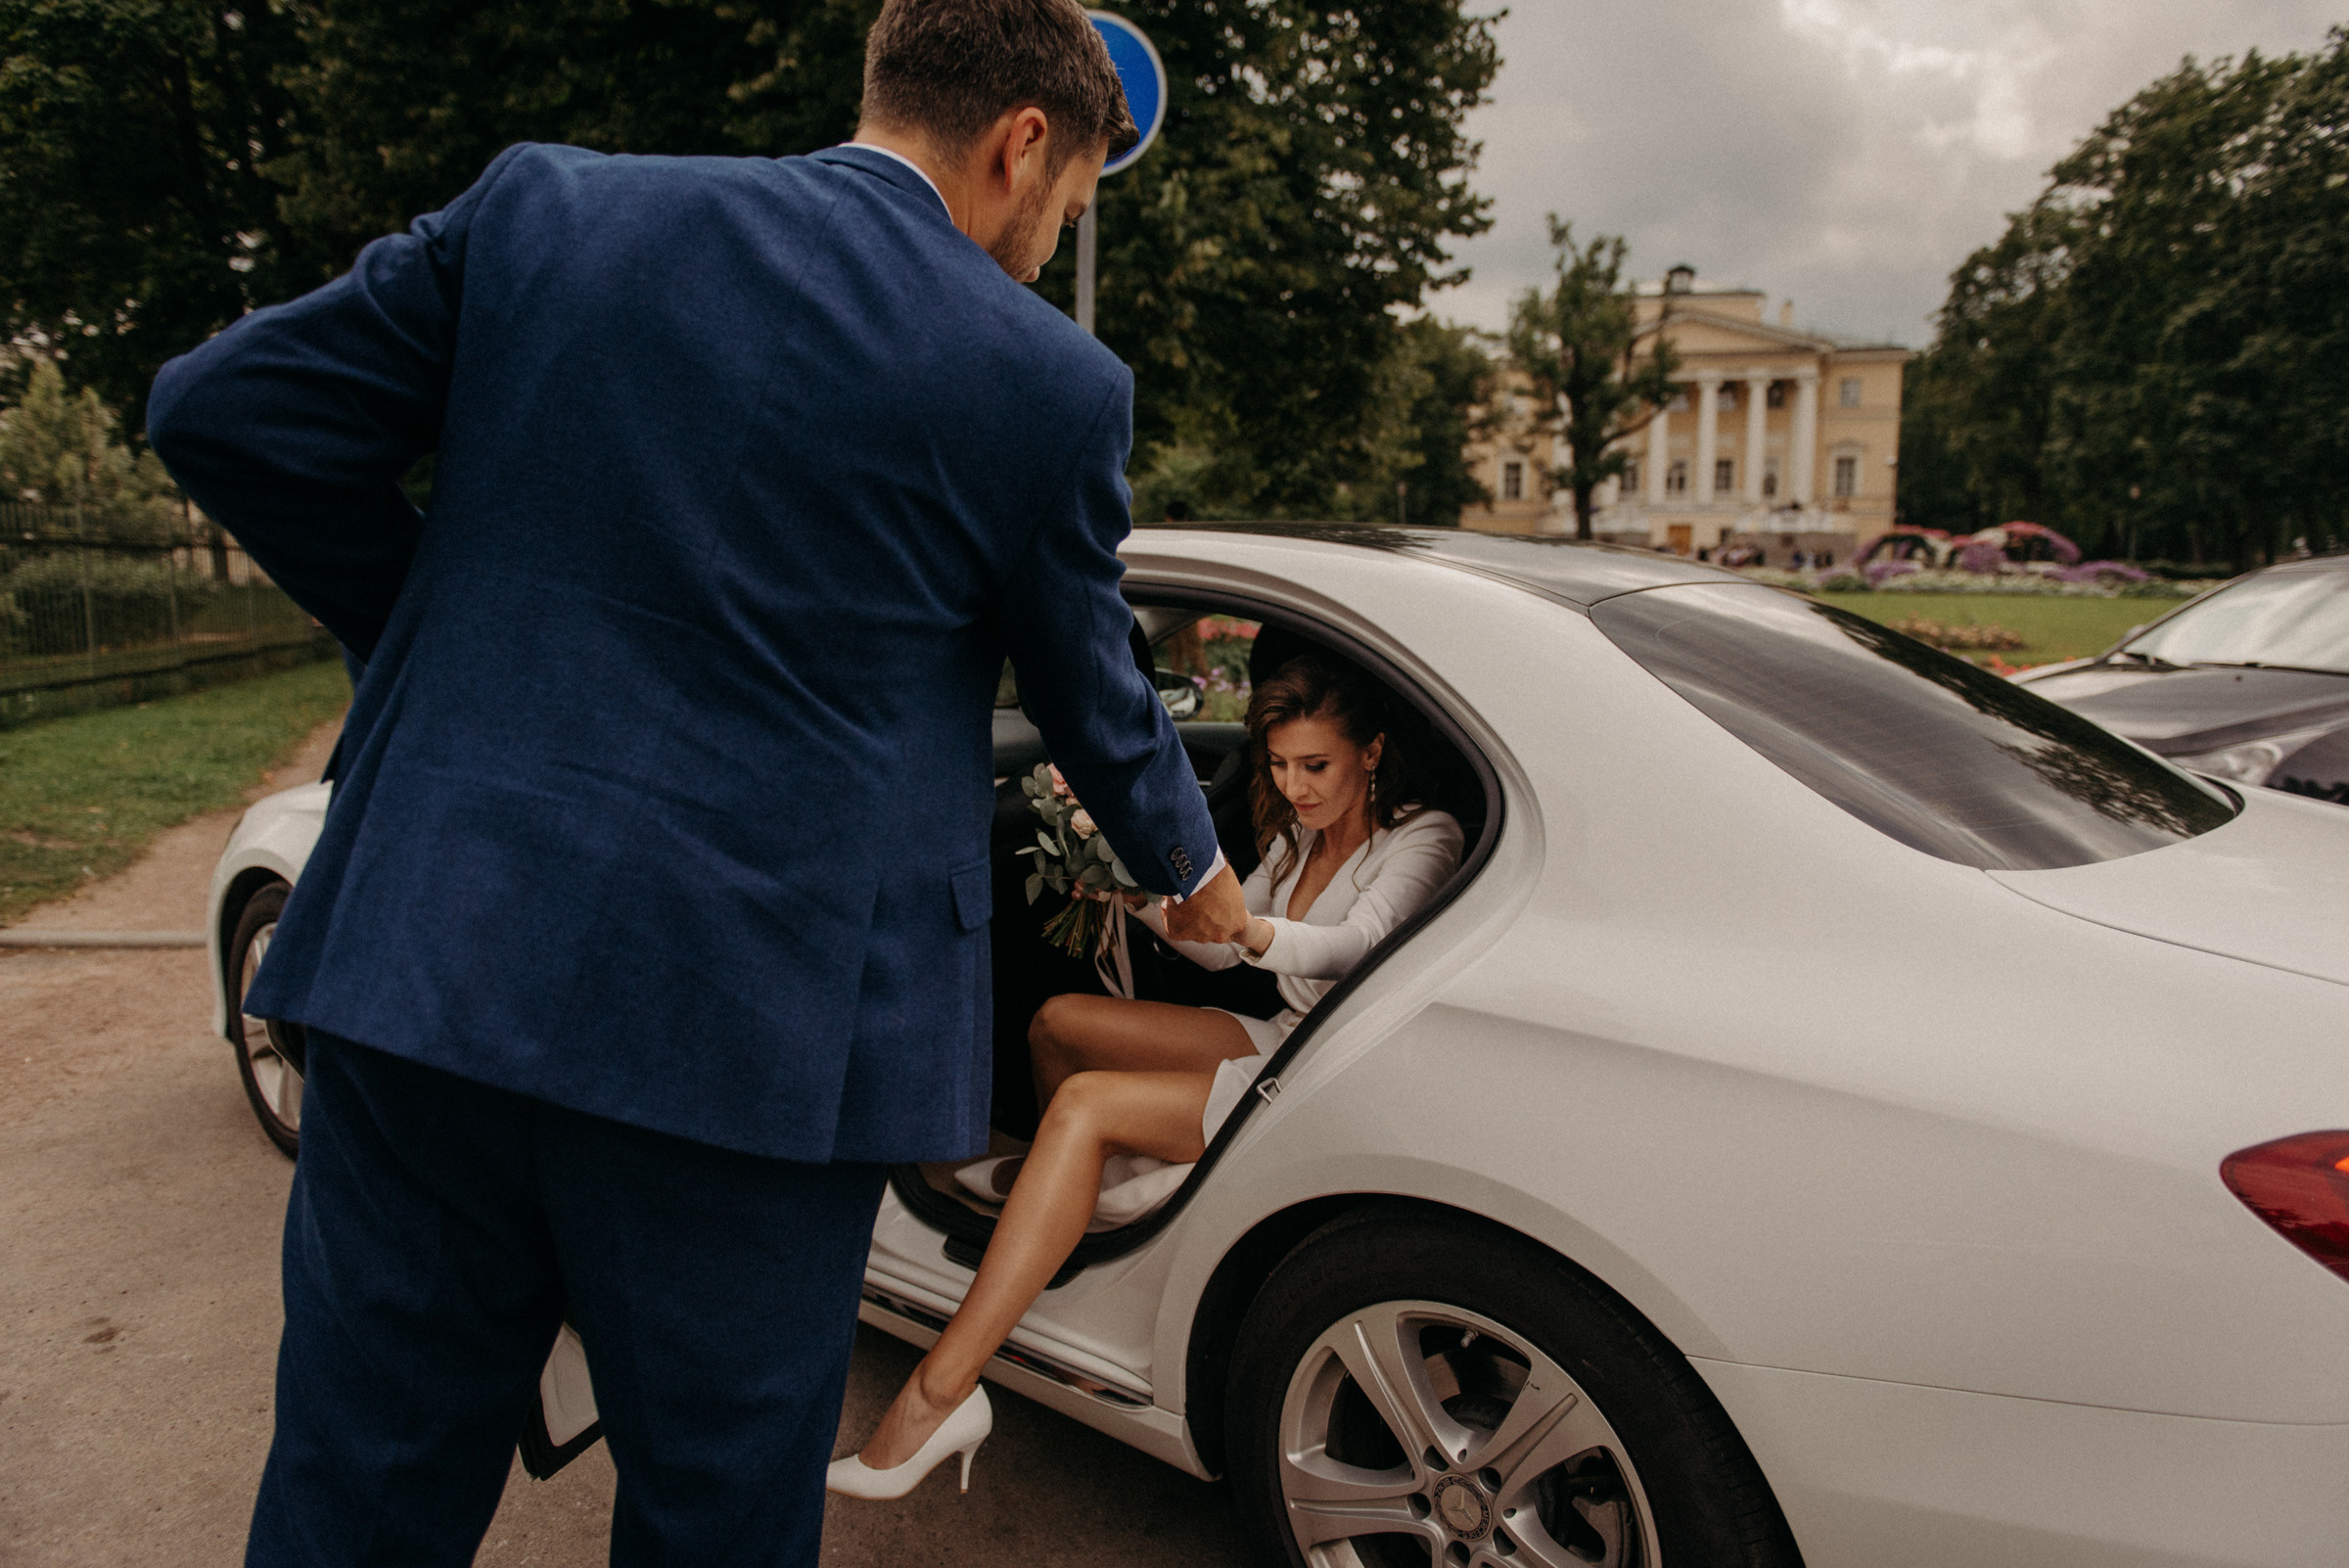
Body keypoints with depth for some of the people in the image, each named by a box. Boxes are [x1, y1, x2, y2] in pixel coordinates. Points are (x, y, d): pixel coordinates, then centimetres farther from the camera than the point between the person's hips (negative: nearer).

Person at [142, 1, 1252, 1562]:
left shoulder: (545, 203, 5)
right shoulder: (1047, 384, -4)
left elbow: (224, 411, 7)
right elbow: (1099, 706, 8)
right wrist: (1195, 873, 28)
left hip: (424, 963, 4)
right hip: (751, 1037, -3)